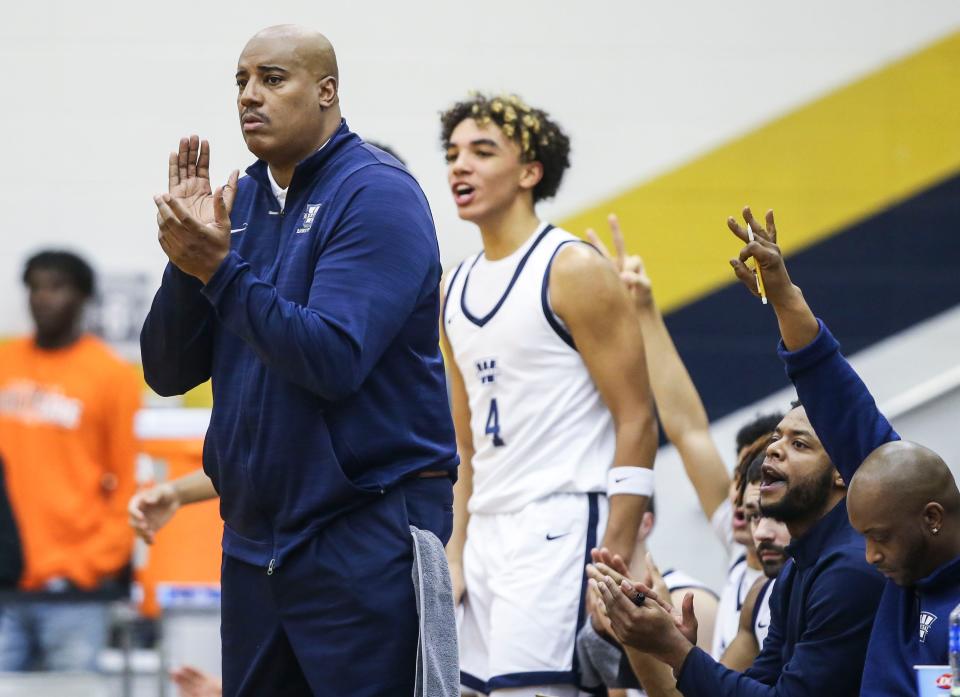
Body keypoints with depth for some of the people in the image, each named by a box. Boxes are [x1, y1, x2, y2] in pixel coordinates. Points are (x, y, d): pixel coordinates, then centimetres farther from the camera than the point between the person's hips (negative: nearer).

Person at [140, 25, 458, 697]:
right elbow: (168, 372, 7)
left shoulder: (378, 195, -10)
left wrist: (220, 269, -20)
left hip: (367, 536, -7)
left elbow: (334, 360, -21)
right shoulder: (240, 201, 11)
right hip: (254, 535, 7)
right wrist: (188, 259, -8)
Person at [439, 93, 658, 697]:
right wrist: (456, 557, 13)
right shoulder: (457, 290, 16)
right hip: (489, 533, 8)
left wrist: (614, 562, -17)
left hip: (559, 528, -8)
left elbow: (637, 422, -10)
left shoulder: (574, 272, -7)